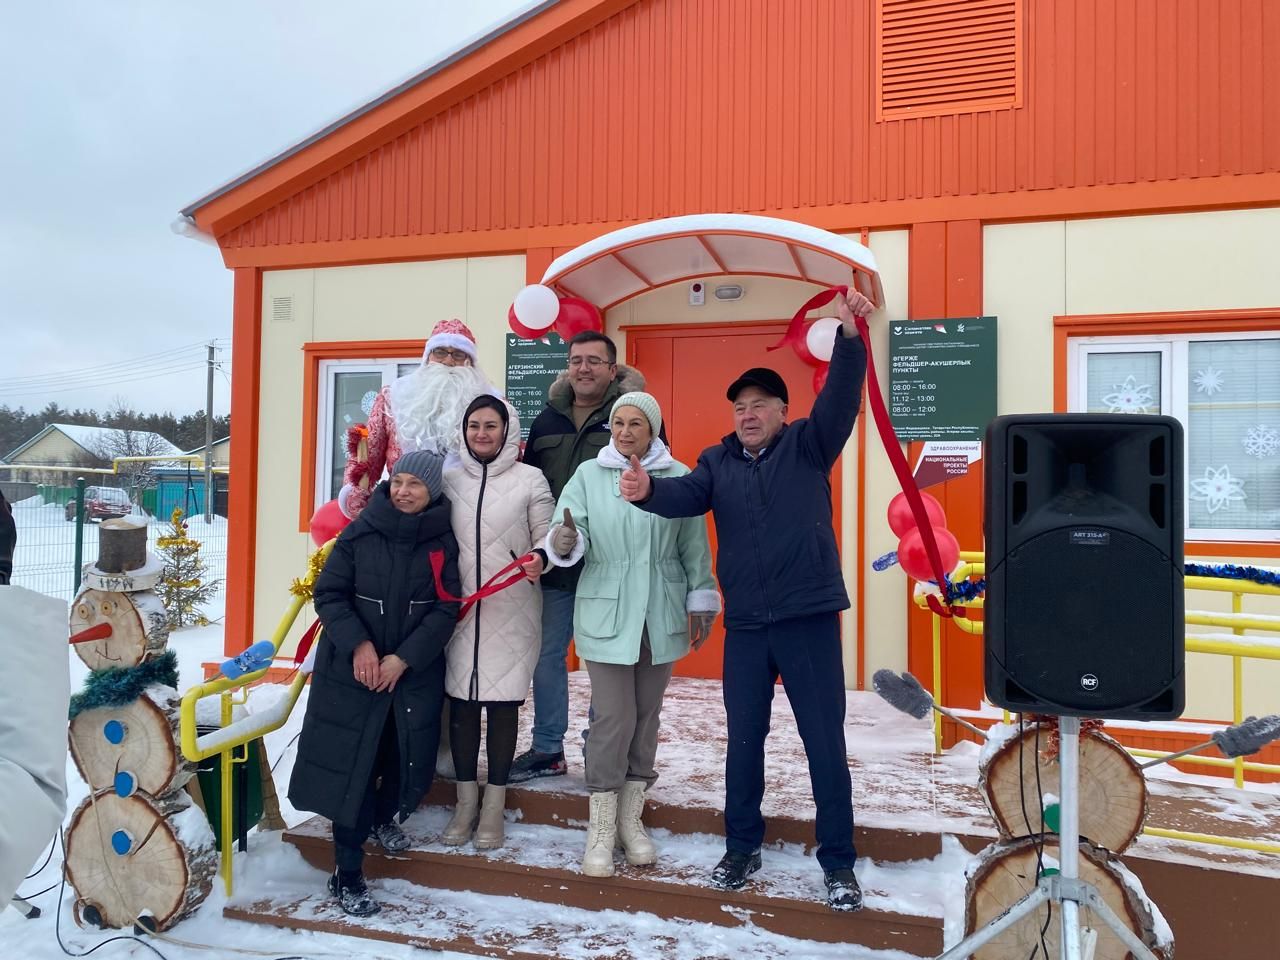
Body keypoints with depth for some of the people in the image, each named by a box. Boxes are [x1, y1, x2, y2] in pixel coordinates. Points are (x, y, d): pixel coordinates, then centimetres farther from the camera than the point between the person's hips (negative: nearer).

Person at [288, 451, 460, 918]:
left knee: (410, 758, 5)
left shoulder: (444, 542, -3)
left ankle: (384, 817, 40)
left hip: (416, 672, 1)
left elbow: (446, 611, -5)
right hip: (354, 669, -1)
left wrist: (402, 659, -14)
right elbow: (329, 594, -3)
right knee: (351, 765, -2)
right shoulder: (360, 532, -5)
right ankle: (347, 876, 12)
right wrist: (358, 644, -16)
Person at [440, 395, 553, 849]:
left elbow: (547, 536, 1)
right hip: (459, 607, 3)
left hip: (512, 611, -2)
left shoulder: (530, 480, 1)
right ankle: (466, 800, 23)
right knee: (461, 699, 7)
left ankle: (494, 804, 18)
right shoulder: (449, 479, 10)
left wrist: (540, 557, -21)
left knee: (503, 702, 3)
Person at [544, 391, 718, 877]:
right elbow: (571, 527, -8)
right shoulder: (588, 474, 0)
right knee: (612, 718, -3)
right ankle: (601, 829, 11)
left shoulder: (678, 476, -1)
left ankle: (631, 819, 27)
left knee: (647, 715, 12)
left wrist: (701, 600, 5)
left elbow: (694, 546, 3)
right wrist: (563, 541, -30)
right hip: (606, 613, -1)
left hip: (661, 615, 2)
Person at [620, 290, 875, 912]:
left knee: (824, 743, 6)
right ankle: (742, 847, 33)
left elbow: (841, 398, -15)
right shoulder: (717, 461, 7)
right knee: (744, 740, 14)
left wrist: (849, 336, -31)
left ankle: (838, 862, 22)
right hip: (745, 625, 3)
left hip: (809, 618, -3)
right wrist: (648, 492, -33)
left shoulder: (808, 446, 0)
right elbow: (686, 495, -11)